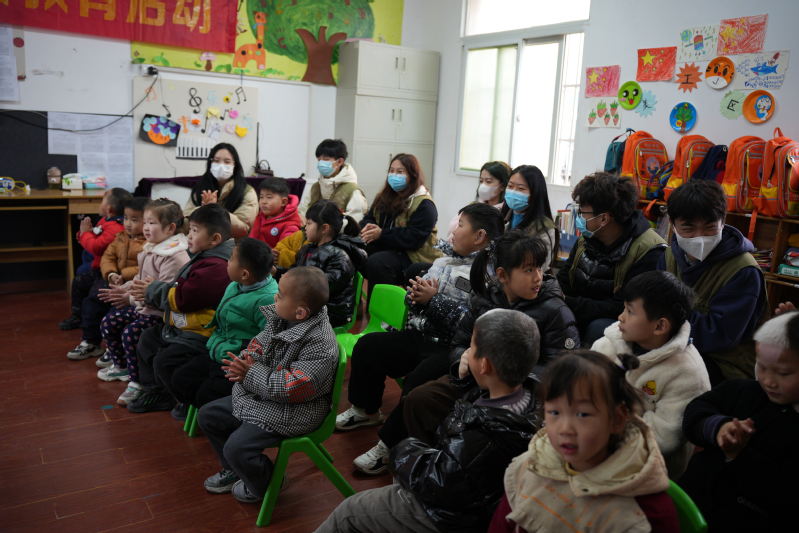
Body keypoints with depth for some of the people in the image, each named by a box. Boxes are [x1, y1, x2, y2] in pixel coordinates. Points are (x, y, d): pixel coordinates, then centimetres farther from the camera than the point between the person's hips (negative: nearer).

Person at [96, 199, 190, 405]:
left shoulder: (174, 256, -23)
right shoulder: (149, 249, 11)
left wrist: (131, 298, -26)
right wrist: (123, 289, 7)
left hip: (160, 312, -11)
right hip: (141, 306, 11)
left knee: (131, 332, -25)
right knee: (108, 322, 14)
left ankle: (137, 382, -7)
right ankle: (121, 367, 33)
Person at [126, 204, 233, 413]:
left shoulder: (215, 268, -27)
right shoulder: (205, 259, 10)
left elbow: (181, 299, -26)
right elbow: (179, 289, 18)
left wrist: (152, 290, -9)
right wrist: (152, 290, 2)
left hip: (200, 334, -12)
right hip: (183, 326, 12)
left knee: (164, 361, -20)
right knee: (147, 339, 20)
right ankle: (155, 392, 29)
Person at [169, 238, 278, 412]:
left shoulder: (267, 299, -25)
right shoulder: (233, 286, 4)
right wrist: (216, 345, 7)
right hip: (217, 350, 9)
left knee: (207, 395, -16)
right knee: (179, 381, 7)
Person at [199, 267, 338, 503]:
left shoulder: (320, 346, -30)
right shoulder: (279, 318, -4)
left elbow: (292, 388, -31)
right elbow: (258, 345, 10)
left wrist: (250, 374, -24)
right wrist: (243, 363, -13)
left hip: (292, 411, -9)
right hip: (258, 396, 9)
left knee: (237, 448, -19)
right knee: (208, 415, 13)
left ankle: (264, 486, 15)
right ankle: (233, 471, 34)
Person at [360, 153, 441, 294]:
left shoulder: (424, 205, -10)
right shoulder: (384, 197, 15)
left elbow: (414, 239, -19)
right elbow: (368, 218, 18)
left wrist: (382, 234, -21)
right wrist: (368, 227, -8)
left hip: (411, 257, -7)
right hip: (385, 249, 7)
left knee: (377, 262, -33)